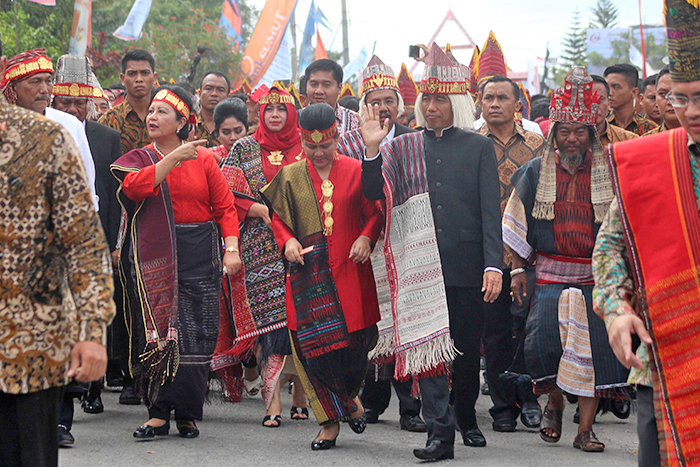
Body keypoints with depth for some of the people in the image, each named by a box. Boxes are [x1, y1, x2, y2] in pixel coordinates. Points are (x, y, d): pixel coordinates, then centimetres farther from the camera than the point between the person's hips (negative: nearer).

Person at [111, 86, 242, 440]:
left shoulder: (203, 159, 7)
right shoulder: (138, 159, 8)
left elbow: (225, 207, 6)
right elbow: (135, 186, -15)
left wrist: (231, 248, -7)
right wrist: (174, 158, -19)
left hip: (199, 255, 0)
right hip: (154, 256, 0)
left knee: (196, 335, -4)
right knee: (158, 330, -6)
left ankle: (187, 413, 4)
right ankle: (159, 413, -2)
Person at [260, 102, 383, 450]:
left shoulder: (356, 171, 5)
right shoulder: (290, 177, 9)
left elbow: (375, 213, 7)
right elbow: (278, 218, 16)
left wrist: (367, 237, -11)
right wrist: (287, 241, -3)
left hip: (349, 269, -1)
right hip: (308, 274, 1)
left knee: (354, 342, -2)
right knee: (314, 345, -4)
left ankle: (349, 395, 31)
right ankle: (331, 419, 11)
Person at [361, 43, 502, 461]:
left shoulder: (479, 147, 7)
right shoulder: (402, 148, 11)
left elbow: (491, 211, 1)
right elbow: (375, 194, 2)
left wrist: (493, 265, -8)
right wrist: (372, 149, -12)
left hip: (468, 266, 0)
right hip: (421, 265, 1)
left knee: (468, 348, 8)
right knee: (428, 347, -6)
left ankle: (467, 419, 28)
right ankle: (440, 432, -6)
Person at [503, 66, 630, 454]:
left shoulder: (610, 173, 2)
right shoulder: (535, 173, 6)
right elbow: (518, 226, 11)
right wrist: (518, 271, 7)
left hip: (598, 275, 0)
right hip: (550, 273, 1)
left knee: (594, 345, -6)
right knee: (543, 341, -12)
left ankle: (585, 428, 2)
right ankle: (554, 402, 17)